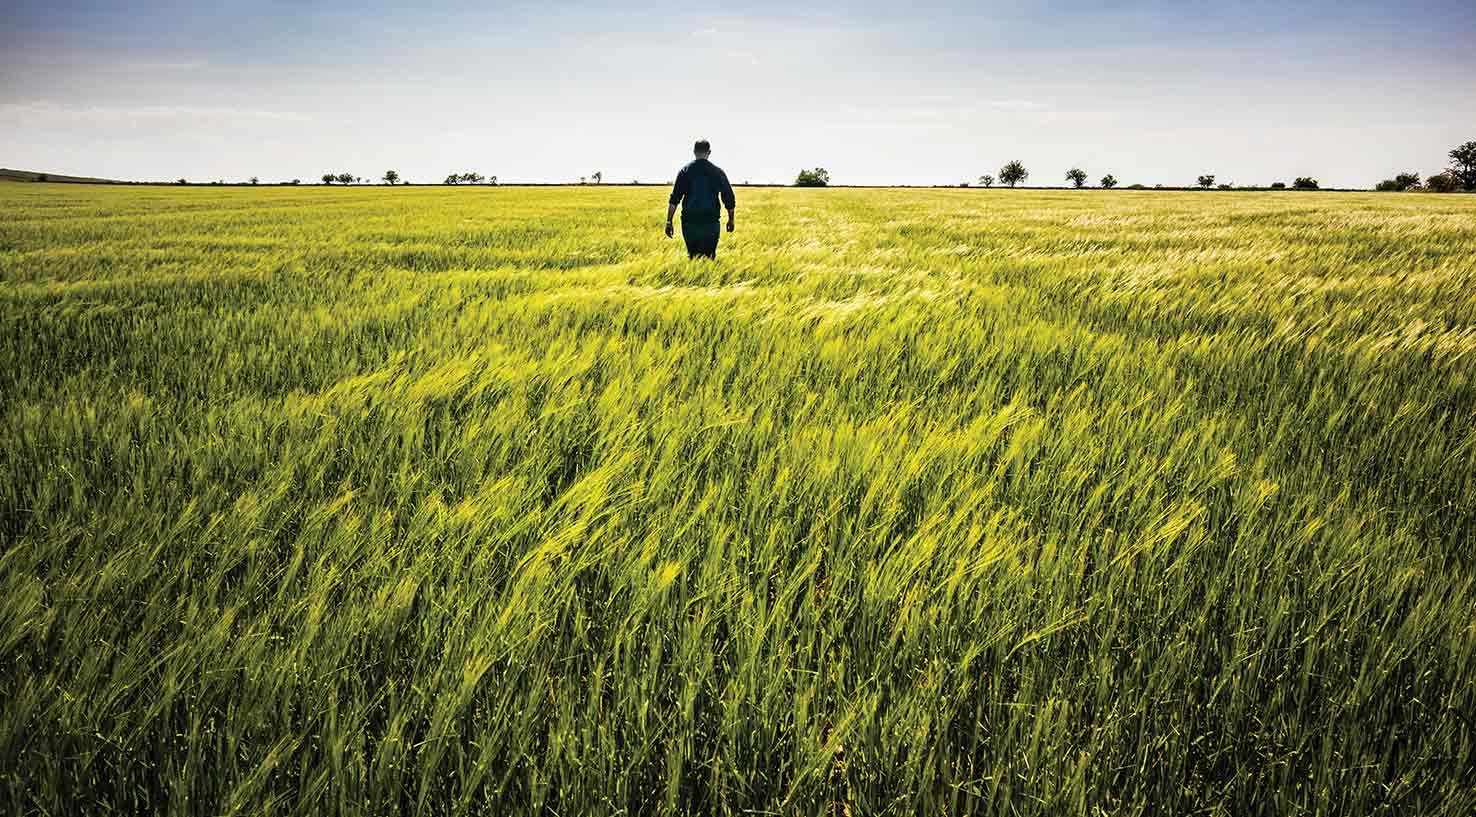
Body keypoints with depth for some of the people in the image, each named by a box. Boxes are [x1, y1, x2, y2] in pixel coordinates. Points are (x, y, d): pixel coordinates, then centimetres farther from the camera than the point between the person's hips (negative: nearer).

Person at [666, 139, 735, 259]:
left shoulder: (685, 171, 1)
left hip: (689, 222, 1)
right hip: (711, 222, 0)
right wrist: (731, 219, 19)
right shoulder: (717, 172, 2)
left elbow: (674, 199, -4)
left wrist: (669, 221, -2)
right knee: (709, 257, 2)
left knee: (692, 256, 11)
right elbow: (729, 199, 6)